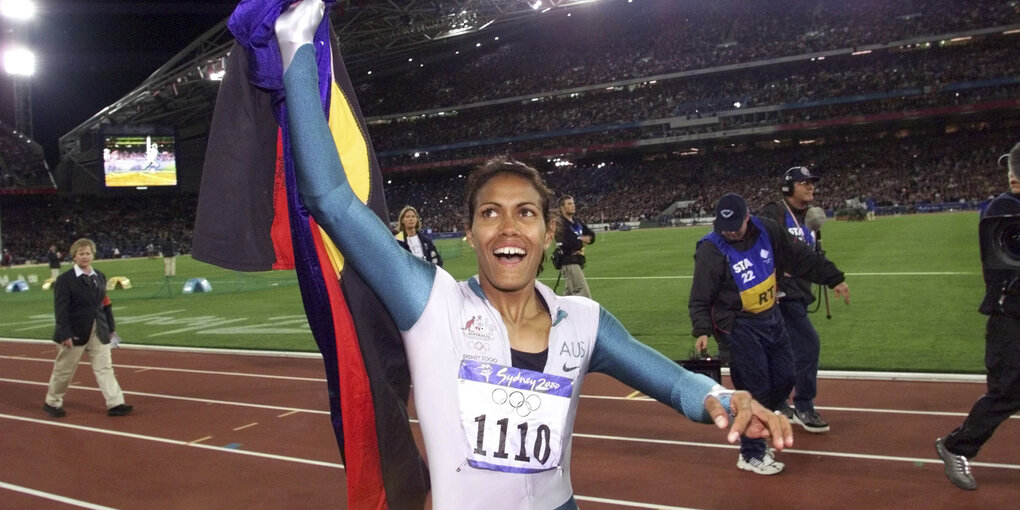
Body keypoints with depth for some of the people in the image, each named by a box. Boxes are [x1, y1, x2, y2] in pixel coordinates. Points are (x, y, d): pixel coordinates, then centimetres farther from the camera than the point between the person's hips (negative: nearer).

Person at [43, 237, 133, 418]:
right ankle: (52, 402, 28)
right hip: (75, 333, -4)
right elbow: (61, 308, -12)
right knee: (64, 369, 9)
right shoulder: (65, 280, -7)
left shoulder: (100, 277, 10)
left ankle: (115, 404, -2)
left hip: (99, 332, 4)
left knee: (104, 367, 0)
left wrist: (110, 328, 11)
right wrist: (65, 334, -19)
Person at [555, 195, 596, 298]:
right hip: (569, 262, -9)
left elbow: (592, 236, 12)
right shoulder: (561, 224, -14)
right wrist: (582, 241, -2)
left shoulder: (577, 222, 14)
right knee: (585, 295, -12)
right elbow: (571, 244, -23)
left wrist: (579, 239, -8)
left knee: (569, 295, 15)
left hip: (579, 261, 9)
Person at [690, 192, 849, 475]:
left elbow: (800, 257, 8)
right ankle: (751, 454, 12)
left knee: (784, 380, 11)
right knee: (755, 389, -5)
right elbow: (700, 298, -16)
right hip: (739, 327, -6)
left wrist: (833, 279, 10)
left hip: (771, 318, 7)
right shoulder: (710, 250, -17)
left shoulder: (767, 231, -3)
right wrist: (702, 331, -29)